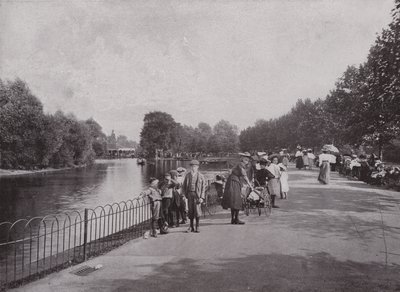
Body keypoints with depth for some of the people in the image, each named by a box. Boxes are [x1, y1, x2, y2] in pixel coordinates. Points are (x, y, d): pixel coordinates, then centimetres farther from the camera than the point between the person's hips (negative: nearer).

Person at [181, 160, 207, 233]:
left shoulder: (200, 176, 0)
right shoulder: (188, 175, 9)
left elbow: (203, 187, -1)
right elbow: (184, 186, 15)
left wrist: (202, 197, -8)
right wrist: (186, 194, 5)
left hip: (197, 195, -3)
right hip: (190, 194, 3)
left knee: (197, 210, -5)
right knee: (190, 211, 5)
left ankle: (197, 227, 6)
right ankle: (191, 227, 16)